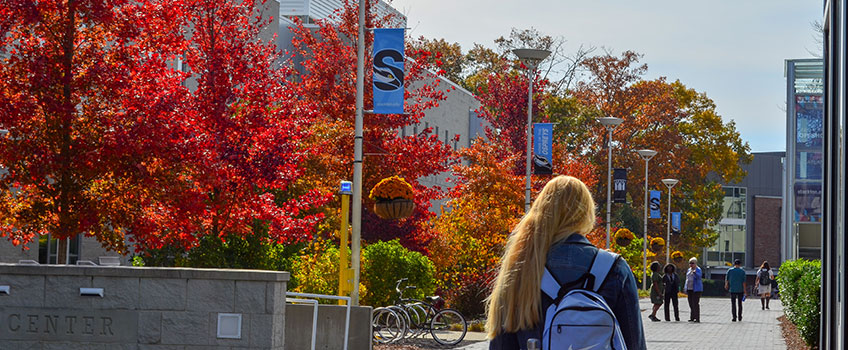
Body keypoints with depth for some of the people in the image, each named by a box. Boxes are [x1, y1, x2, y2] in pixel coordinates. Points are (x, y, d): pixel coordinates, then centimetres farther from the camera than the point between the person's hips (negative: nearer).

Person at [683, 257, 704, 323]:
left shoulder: (698, 270, -6)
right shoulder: (689, 270, 17)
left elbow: (698, 276, -27)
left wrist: (695, 273, -47)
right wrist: (685, 288, 21)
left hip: (696, 289, -7)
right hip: (689, 289, 7)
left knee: (696, 303, -11)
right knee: (691, 304, 8)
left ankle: (697, 318, -10)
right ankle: (692, 318, 16)